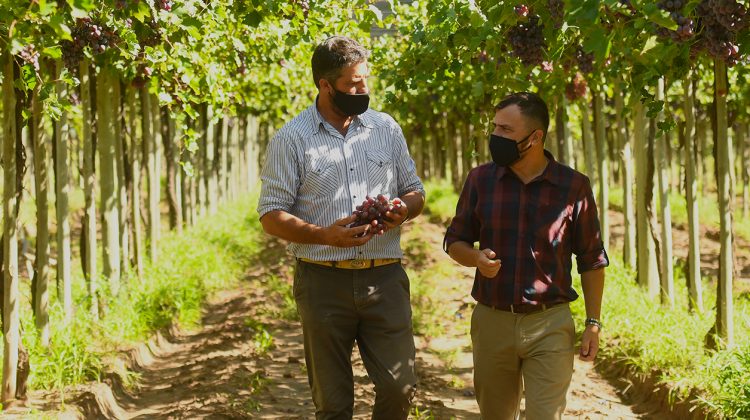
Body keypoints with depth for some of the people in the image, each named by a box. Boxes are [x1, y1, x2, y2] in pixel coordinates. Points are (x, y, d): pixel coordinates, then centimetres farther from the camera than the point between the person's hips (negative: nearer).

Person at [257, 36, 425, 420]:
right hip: (324, 282, -2)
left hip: (384, 277, 2)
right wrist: (325, 236, -20)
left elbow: (414, 192, 17)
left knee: (399, 387, -1)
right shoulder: (291, 139, -2)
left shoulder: (386, 128, 9)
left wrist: (404, 210, -8)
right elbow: (271, 216, -4)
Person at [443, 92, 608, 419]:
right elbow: (454, 241, 11)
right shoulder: (480, 179, 2)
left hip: (550, 325, -3)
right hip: (491, 321, 3)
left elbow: (592, 260, 4)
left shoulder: (574, 186, -3)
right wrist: (476, 258, -12)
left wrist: (593, 324, 0)